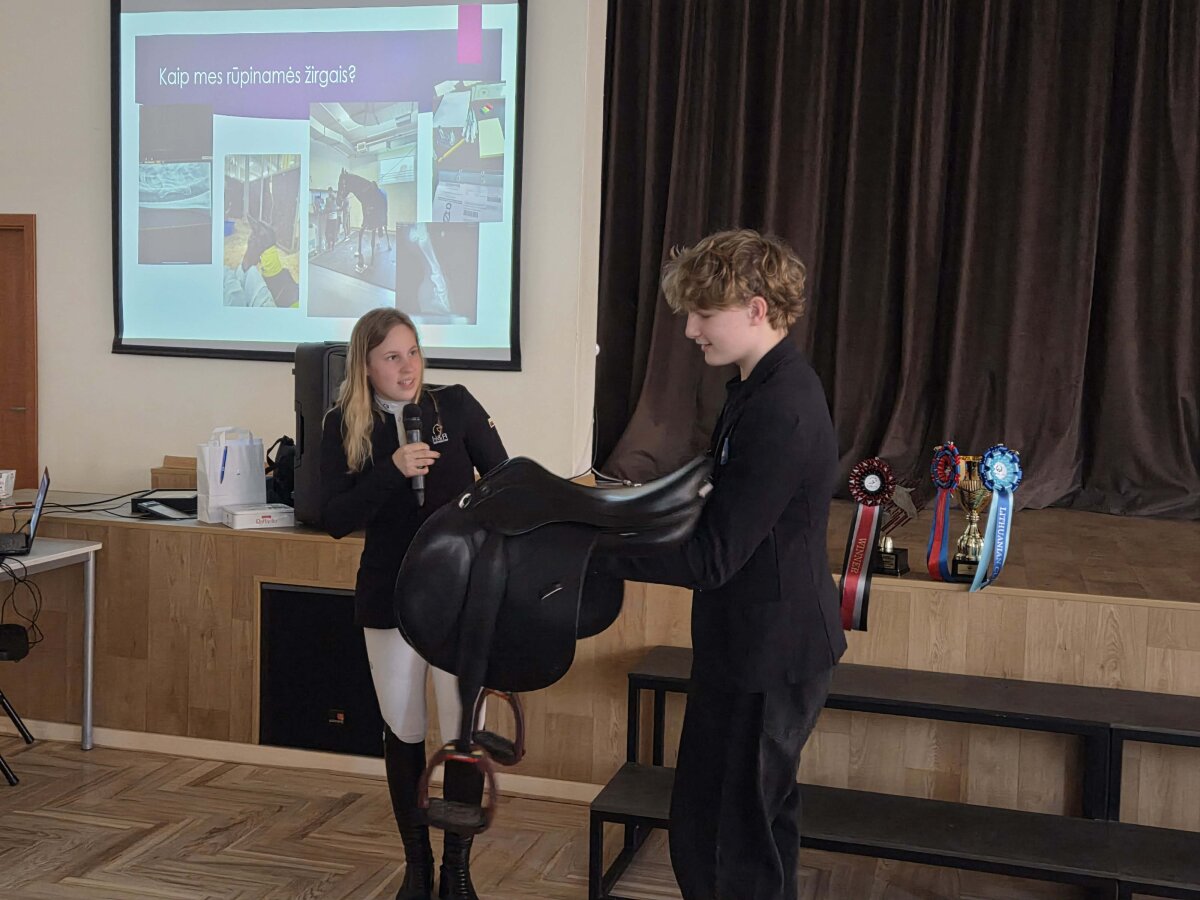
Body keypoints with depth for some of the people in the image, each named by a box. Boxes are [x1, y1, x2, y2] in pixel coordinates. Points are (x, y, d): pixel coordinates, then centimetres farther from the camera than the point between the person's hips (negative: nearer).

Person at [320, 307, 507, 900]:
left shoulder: (456, 406, -5)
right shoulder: (344, 427, -4)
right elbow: (334, 520, -11)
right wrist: (393, 470, -23)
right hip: (389, 598, 1)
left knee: (464, 734, 1)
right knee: (403, 734, 12)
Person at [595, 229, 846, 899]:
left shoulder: (780, 411, -25)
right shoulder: (766, 386, 8)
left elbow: (712, 557, -25)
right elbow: (719, 507, 15)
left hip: (765, 657, -10)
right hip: (764, 647, 10)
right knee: (761, 823, 24)